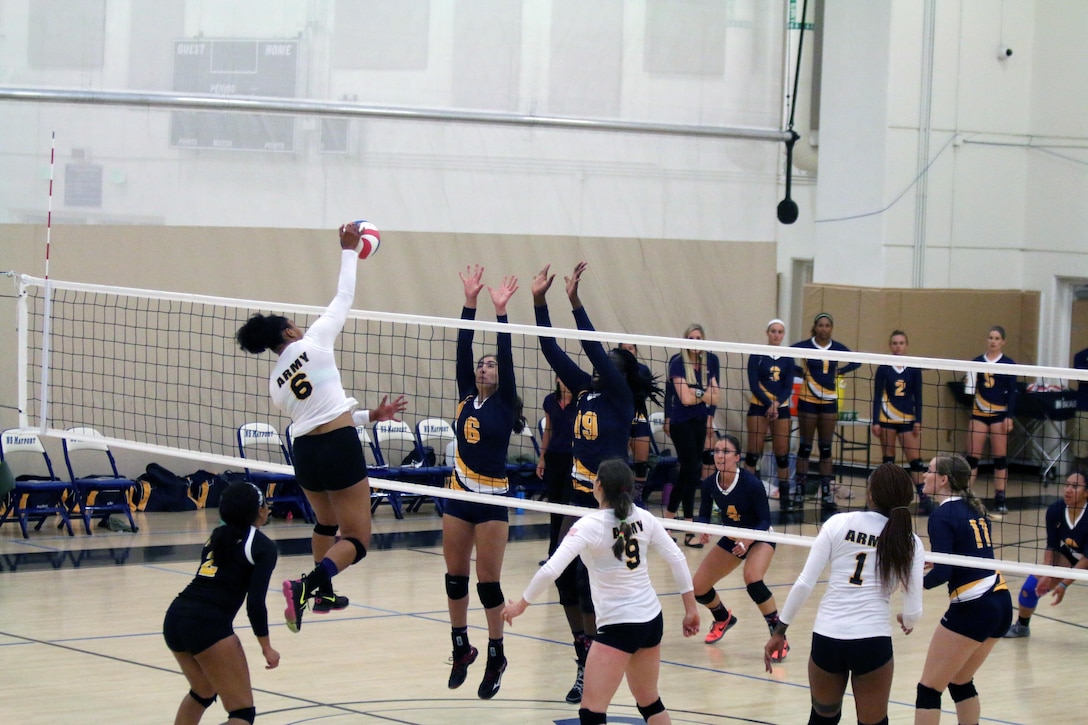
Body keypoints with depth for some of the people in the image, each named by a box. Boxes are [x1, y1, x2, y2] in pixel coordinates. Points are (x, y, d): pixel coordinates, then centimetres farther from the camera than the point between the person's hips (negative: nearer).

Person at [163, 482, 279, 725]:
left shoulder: (217, 536, 20)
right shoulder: (264, 547, 0)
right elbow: (255, 602, -7)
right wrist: (266, 646, 0)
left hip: (175, 616, 8)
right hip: (208, 623, -8)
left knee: (203, 692, 32)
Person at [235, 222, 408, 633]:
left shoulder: (275, 382, 14)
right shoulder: (311, 344, -2)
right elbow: (344, 298, 4)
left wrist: (371, 416, 24)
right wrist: (349, 251, 15)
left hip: (304, 453, 7)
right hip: (339, 447, -7)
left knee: (327, 523, 33)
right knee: (356, 541, -5)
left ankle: (323, 593, 43)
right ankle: (305, 587, -27)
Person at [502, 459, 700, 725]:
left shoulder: (590, 525, -16)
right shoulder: (643, 518, 0)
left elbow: (550, 570, -22)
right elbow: (677, 559, 3)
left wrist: (521, 605, -9)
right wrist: (691, 608, 12)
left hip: (618, 627, -7)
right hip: (652, 620, 7)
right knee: (650, 704, 21)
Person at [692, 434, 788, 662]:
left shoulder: (751, 483, -28)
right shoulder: (710, 484, -15)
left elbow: (765, 521, -22)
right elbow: (703, 516, -3)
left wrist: (748, 540, -39)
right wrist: (703, 529, -27)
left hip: (759, 538, -5)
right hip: (731, 539, 5)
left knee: (752, 580, -34)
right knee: (697, 588, 1)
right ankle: (723, 618, 36)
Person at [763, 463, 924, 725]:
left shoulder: (839, 523, 1)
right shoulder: (909, 542, 1)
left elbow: (804, 584, -2)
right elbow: (913, 611, 0)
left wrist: (779, 631, 7)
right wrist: (906, 621, 24)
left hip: (827, 638, 1)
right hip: (873, 641, -1)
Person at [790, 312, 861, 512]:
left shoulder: (837, 348, 4)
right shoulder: (805, 346, -6)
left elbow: (856, 362, 16)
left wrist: (839, 371, 4)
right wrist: (800, 371, -12)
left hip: (829, 402, 3)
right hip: (808, 401, -3)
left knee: (826, 449, 5)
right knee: (805, 447, 0)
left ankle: (826, 493, 7)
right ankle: (799, 492, 5)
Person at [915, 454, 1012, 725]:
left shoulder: (942, 515, -10)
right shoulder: (974, 509, 13)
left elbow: (942, 572, -18)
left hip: (972, 608, -8)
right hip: (1002, 603, 8)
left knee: (929, 689, 0)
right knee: (961, 682, 23)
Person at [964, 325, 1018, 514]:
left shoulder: (1009, 364, -1)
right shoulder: (976, 362, 5)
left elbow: (1012, 392, -2)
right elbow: (971, 387, 7)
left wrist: (1009, 416, -8)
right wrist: (970, 382, -15)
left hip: (999, 414, -2)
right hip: (979, 413, 2)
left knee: (1000, 457, 1)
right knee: (972, 456, 0)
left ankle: (1000, 499, 7)